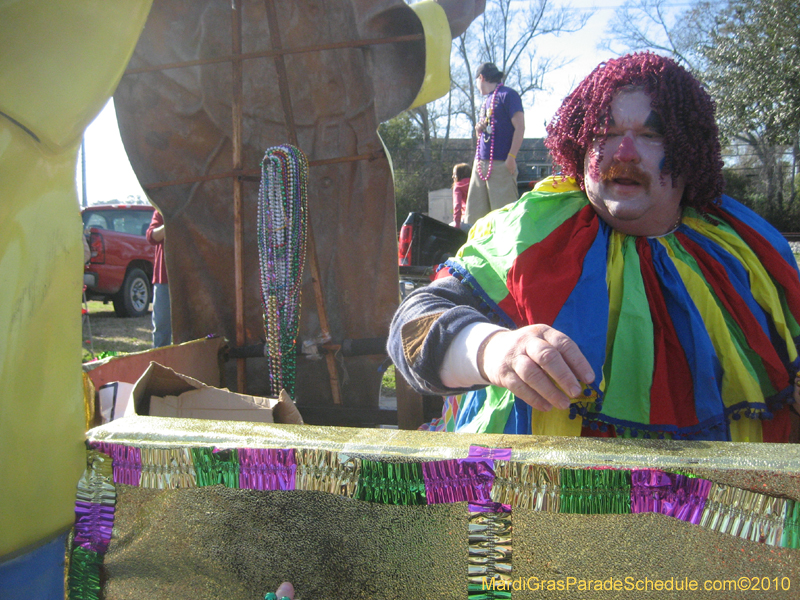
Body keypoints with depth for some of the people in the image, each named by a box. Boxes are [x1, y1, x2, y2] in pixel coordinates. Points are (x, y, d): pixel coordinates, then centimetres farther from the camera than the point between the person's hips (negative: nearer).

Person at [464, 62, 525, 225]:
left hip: (501, 163, -8)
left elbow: (520, 127, -9)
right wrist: (478, 129, 7)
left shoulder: (508, 95, -1)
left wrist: (511, 157, -17)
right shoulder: (486, 101, 24)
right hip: (480, 163, 8)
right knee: (474, 215, 4)